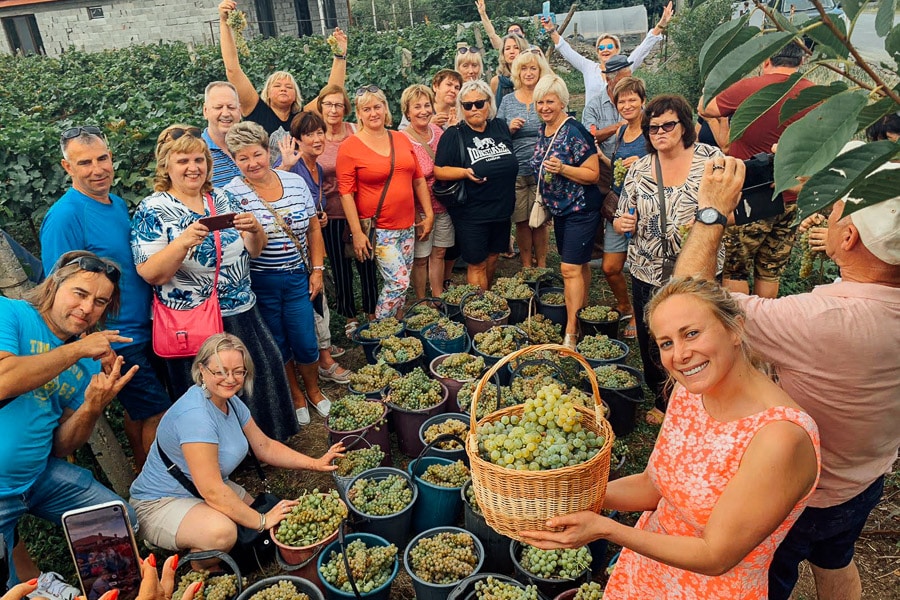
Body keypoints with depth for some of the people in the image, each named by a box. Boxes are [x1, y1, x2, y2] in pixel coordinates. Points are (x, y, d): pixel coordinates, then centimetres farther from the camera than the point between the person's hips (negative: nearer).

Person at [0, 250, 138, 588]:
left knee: (124, 523, 5)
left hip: (41, 475, 6)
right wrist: (77, 349, -23)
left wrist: (93, 407, -17)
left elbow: (61, 447, 2)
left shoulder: (92, 362, 2)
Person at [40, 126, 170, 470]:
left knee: (139, 410, 20)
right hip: (115, 343, -8)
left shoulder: (118, 204, 8)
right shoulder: (65, 216, -17)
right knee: (158, 415, -1)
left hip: (143, 333, 8)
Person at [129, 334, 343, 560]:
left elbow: (265, 447, 7)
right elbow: (212, 491, -31)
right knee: (221, 531, -36)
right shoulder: (195, 414, -31)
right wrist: (262, 521, -22)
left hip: (208, 490, 9)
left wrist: (315, 464, -2)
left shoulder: (231, 402, -2)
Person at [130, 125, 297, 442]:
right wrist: (184, 242, -30)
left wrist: (255, 229, -14)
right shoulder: (152, 210, -8)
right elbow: (150, 274, -15)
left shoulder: (222, 199, 7)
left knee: (263, 374, 14)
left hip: (243, 314, 6)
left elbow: (253, 251, 8)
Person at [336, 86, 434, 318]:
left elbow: (418, 179, 14)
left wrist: (428, 214, 11)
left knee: (401, 283, 11)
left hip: (407, 226, 6)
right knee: (399, 283, -9)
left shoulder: (401, 139, 9)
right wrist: (357, 232, -14)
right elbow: (346, 192, -10)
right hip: (377, 229, -6)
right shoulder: (350, 147, -7)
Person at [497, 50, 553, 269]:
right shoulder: (507, 100, 8)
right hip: (516, 171, 1)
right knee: (521, 221, 5)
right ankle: (526, 266, 20)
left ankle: (541, 265, 17)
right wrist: (510, 128, -9)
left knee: (540, 220, 2)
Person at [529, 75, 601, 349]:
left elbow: (593, 174, -19)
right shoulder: (543, 130, 6)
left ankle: (571, 334, -6)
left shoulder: (575, 131, -18)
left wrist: (562, 168, -31)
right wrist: (544, 203, 18)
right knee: (579, 265, 17)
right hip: (560, 209, 8)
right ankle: (582, 319, 29)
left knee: (571, 267, -11)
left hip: (581, 210, -8)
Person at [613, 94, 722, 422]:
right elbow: (623, 220, 11)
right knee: (652, 344, 11)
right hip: (649, 273, 3)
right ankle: (663, 403, 35)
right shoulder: (638, 170, 5)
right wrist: (621, 223, -12)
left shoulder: (711, 159, -3)